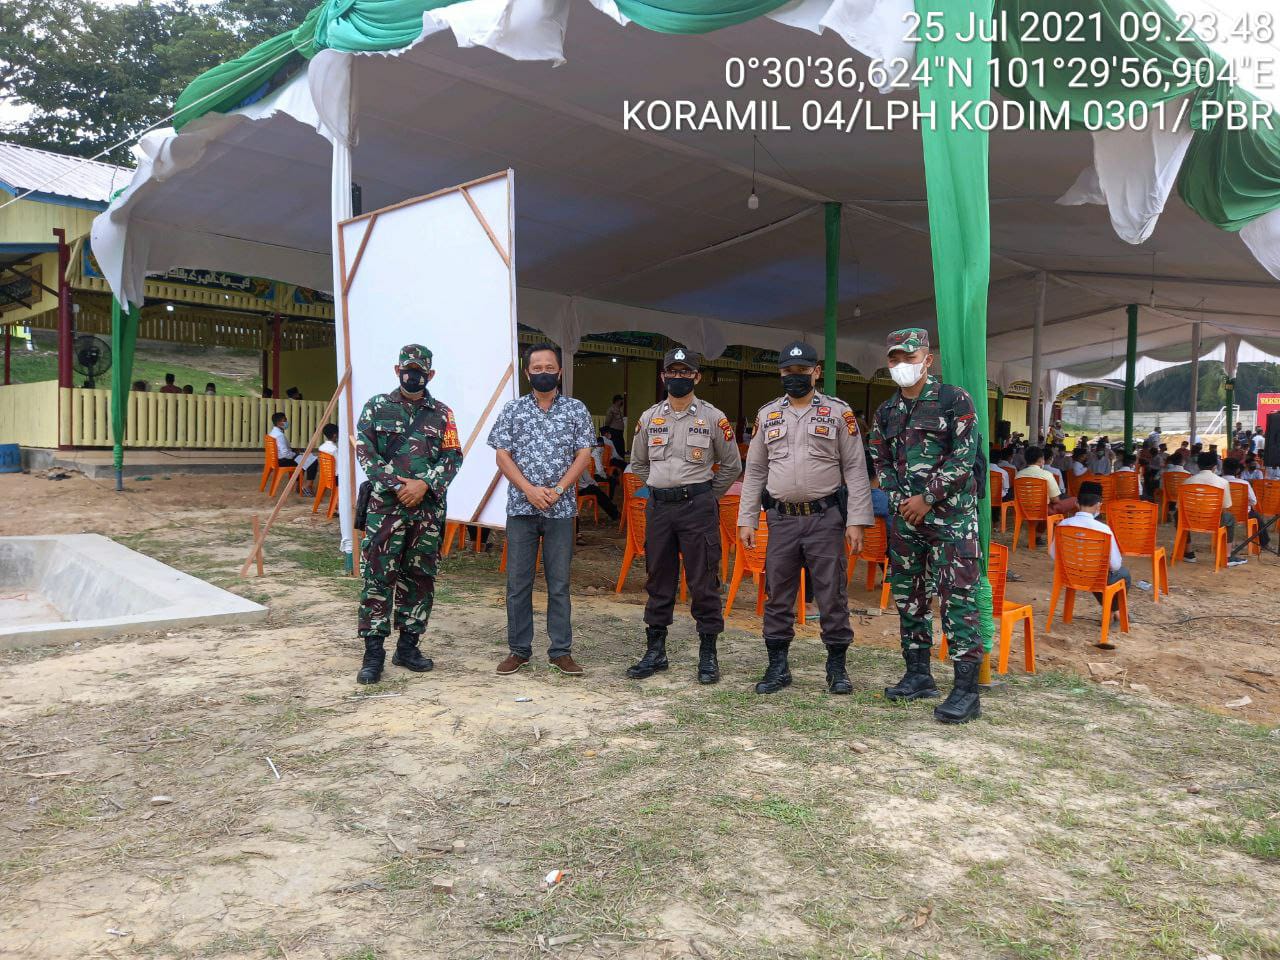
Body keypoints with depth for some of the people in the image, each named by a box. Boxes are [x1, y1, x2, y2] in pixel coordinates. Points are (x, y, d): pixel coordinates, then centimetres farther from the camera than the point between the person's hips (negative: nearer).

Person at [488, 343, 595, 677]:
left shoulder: (576, 409, 5)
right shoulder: (512, 409, 6)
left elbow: (584, 455, 0)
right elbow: (503, 455, 2)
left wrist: (557, 490, -12)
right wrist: (530, 490, -12)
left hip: (561, 509, 0)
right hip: (520, 507, 1)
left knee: (559, 583, 5)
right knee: (518, 582, 4)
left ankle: (561, 651, 13)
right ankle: (519, 650, 16)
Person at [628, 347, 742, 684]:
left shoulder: (713, 418, -2)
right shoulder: (648, 418, 8)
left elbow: (732, 465, 7)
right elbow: (638, 462, 21)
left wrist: (707, 496, 6)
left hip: (698, 506, -3)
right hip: (658, 506, 4)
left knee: (703, 583, -1)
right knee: (658, 581, 10)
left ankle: (708, 654, 10)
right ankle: (655, 651, 20)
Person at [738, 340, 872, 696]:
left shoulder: (838, 412, 1)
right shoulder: (767, 415, 10)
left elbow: (856, 469, -1)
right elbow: (755, 471, 12)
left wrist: (856, 521, -8)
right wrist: (746, 519, 7)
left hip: (826, 517, -3)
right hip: (781, 518, 3)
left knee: (832, 595, 2)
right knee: (777, 595, 7)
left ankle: (837, 667, 16)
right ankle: (778, 667, 19)